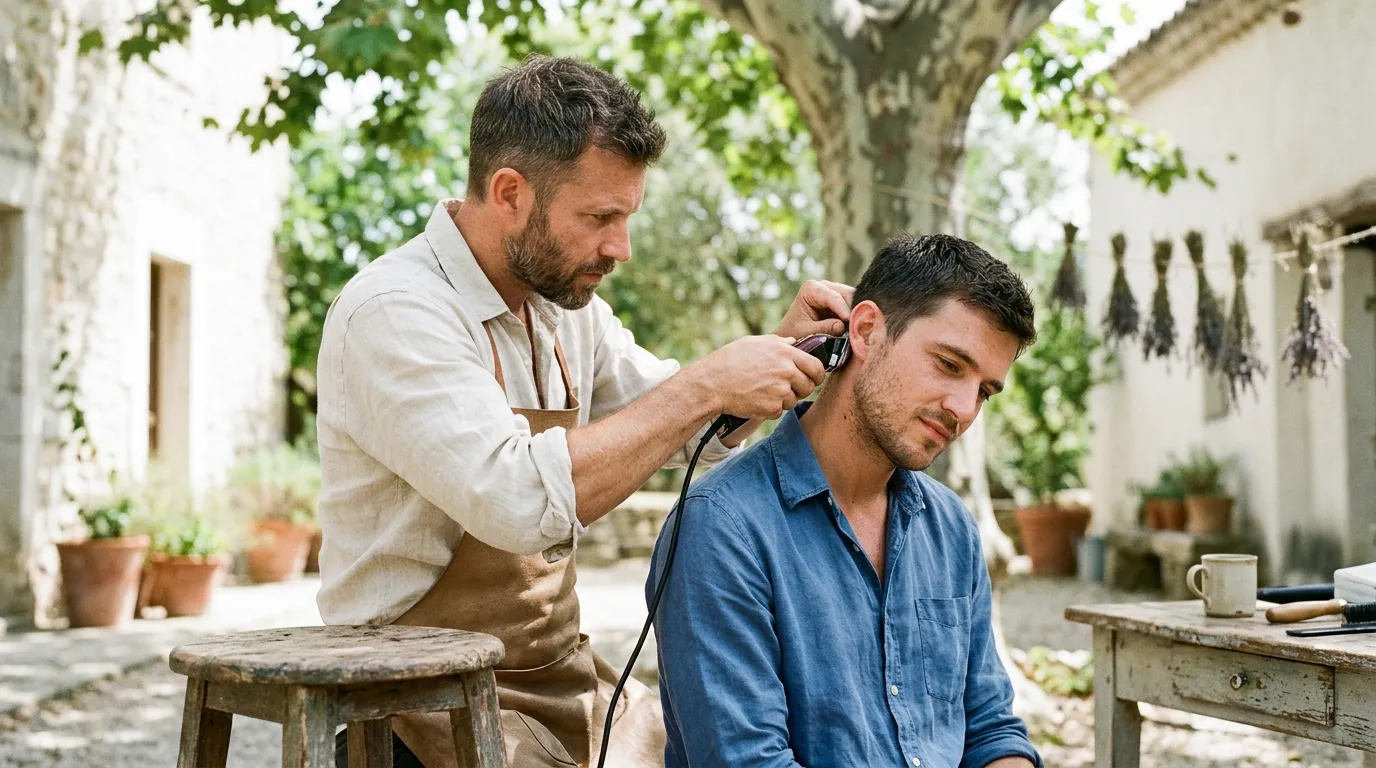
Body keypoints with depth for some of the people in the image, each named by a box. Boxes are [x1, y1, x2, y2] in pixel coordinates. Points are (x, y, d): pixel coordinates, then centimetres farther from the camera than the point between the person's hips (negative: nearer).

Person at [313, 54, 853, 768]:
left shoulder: (566, 301, 6)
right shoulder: (392, 313, -19)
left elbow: (685, 432, 18)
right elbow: (519, 500, -32)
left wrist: (781, 348, -1)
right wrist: (704, 386, -25)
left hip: (564, 677, 8)